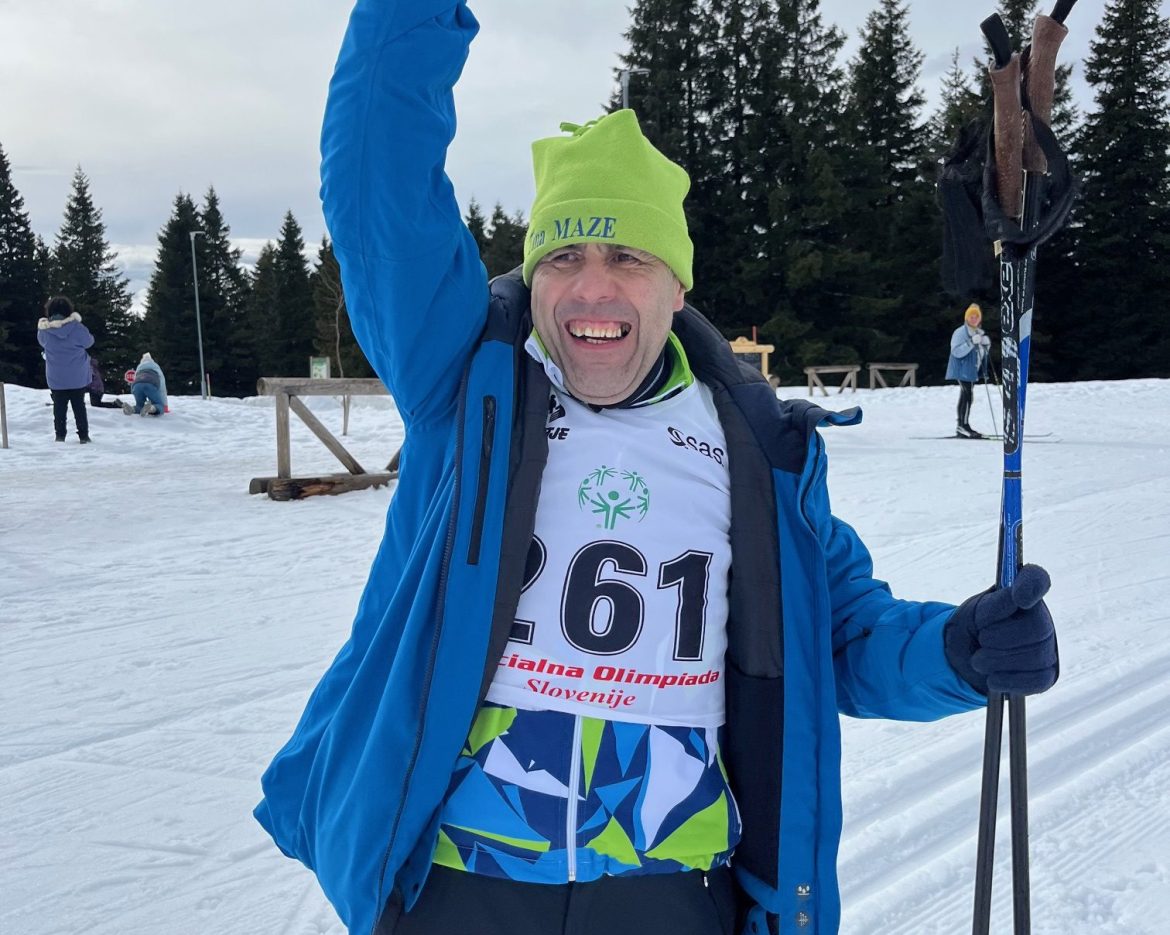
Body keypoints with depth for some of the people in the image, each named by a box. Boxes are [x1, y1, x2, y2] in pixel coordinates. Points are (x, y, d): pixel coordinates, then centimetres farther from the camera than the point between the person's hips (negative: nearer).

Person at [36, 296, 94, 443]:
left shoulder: (44, 330, -9)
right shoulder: (76, 327, -16)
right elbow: (89, 342, -1)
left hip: (56, 378, 1)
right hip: (78, 376, -1)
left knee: (59, 407, 11)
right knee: (79, 406, 10)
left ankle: (60, 435, 9)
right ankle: (83, 436, 10)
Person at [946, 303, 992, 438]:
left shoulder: (979, 333, 16)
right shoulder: (960, 332, -11)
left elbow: (984, 353, 19)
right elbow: (956, 352, -22)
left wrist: (987, 344, -2)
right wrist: (972, 342, -30)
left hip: (972, 371, 9)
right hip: (963, 370, -9)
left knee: (965, 397, 11)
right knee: (967, 396, -17)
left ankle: (961, 426, 15)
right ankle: (963, 426, -18)